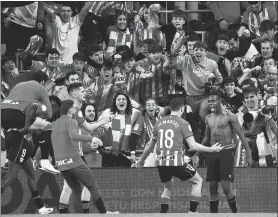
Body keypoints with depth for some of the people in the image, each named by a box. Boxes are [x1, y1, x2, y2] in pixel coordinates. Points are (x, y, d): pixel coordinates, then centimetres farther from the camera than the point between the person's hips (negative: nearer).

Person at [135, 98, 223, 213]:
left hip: (161, 163, 5)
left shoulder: (159, 122, 11)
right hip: (177, 162, -5)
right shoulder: (183, 123, -3)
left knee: (168, 186, 29)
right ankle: (192, 211, 8)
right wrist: (211, 149, 3)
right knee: (198, 181, 15)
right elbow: (193, 146, -9)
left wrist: (141, 160, 33)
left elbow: (150, 146, 19)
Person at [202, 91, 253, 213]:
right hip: (212, 154, 5)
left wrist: (249, 156, -10)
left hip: (226, 153, -5)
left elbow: (241, 136, -6)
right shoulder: (208, 118, 11)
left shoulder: (229, 116, -7)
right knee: (212, 188, 5)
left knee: (226, 188, -12)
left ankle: (235, 212, 3)